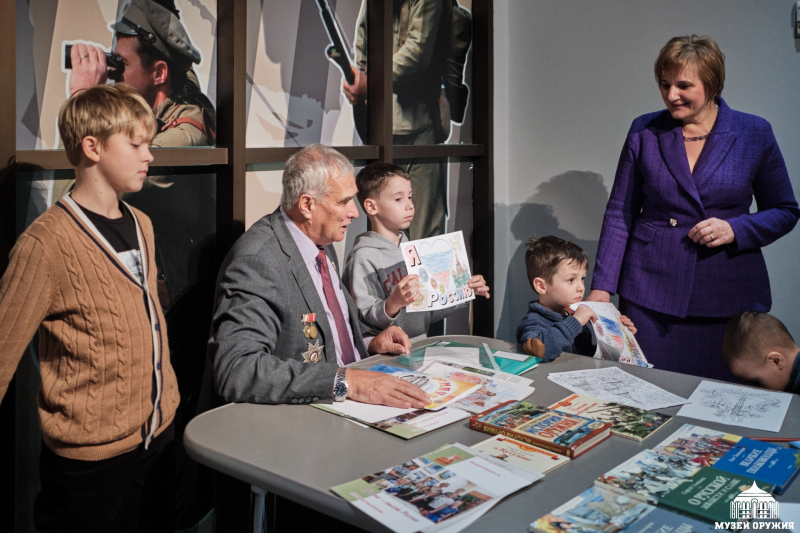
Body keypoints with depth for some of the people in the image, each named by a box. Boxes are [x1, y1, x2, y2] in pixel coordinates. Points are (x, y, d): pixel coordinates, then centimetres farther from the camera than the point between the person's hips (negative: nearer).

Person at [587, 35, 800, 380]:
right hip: (650, 294, 0)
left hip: (729, 298, 0)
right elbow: (620, 213, 4)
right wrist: (602, 287, -2)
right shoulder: (644, 132, 4)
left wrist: (734, 229, -11)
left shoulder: (754, 134, 3)